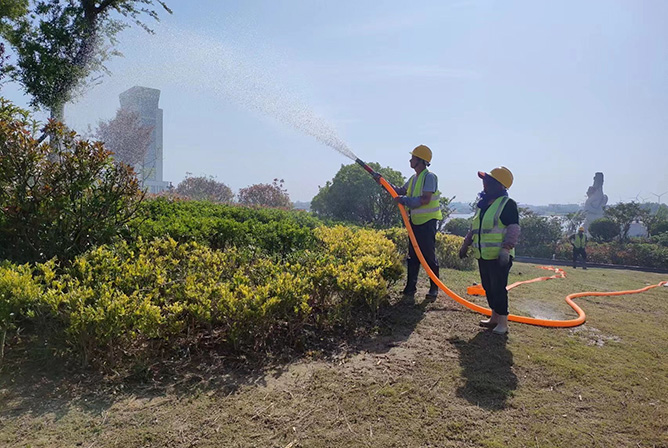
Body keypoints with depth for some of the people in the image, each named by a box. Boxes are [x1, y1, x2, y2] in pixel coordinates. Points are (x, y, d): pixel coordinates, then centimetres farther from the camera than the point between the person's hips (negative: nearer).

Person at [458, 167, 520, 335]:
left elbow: (514, 229, -14)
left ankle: (503, 322, 7)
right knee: (488, 287, 13)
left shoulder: (507, 204, -8)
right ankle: (495, 317, 26)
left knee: (498, 289, -4)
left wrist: (506, 249, -24)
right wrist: (465, 244, 22)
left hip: (499, 257, -8)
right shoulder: (482, 203, 15)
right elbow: (474, 227, 23)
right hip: (483, 254, 8)